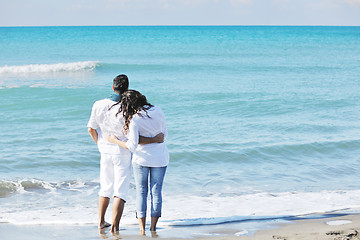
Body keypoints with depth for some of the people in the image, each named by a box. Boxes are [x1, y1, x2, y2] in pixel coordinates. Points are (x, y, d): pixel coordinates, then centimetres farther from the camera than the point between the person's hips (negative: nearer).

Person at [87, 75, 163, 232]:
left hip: (105, 152, 5)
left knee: (106, 188, 20)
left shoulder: (98, 105, -8)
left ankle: (101, 222, 28)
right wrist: (155, 140, -12)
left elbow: (91, 129, 2)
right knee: (120, 191, 2)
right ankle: (115, 226, -5)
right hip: (122, 154, -5)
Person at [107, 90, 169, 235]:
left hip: (141, 158, -3)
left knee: (141, 192, 8)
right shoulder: (158, 111, -5)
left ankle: (142, 228, 5)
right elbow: (164, 134, 6)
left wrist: (115, 141, -7)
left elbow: (132, 146, -19)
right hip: (160, 158, 3)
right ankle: (153, 227, 9)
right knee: (156, 192, 8)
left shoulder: (134, 119, -18)